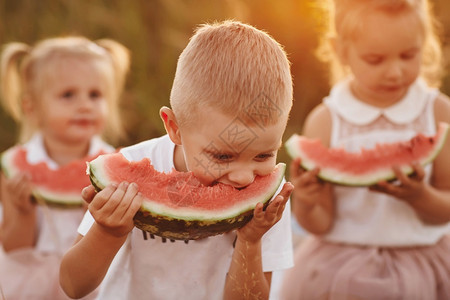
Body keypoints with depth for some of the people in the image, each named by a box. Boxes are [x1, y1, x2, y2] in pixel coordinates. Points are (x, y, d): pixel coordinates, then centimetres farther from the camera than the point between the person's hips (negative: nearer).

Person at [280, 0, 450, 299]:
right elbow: (321, 224, -6)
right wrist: (305, 204, -29)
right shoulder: (324, 121, -8)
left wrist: (420, 197, -25)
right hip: (340, 269, -1)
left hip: (423, 265, 1)